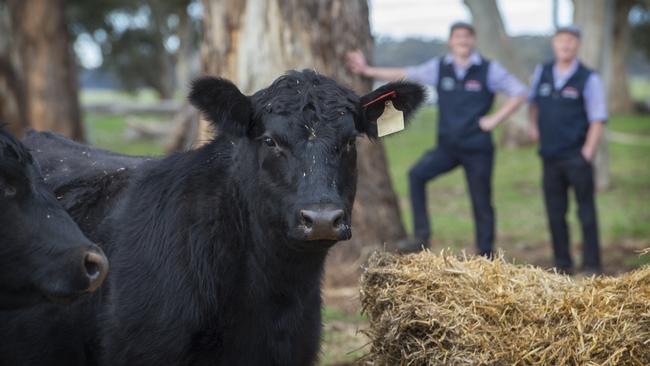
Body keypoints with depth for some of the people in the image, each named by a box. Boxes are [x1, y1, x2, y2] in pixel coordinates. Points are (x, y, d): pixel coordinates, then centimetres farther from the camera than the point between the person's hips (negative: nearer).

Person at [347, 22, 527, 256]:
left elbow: (519, 93, -1)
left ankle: (485, 257, 13)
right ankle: (421, 235, -15)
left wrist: (495, 119, -9)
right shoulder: (439, 67, 5)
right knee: (417, 174, -20)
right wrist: (368, 70, 7)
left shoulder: (489, 70, -2)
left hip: (478, 149, -2)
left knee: (482, 204, 2)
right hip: (447, 146, 2)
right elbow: (404, 75, 8)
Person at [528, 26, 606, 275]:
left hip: (577, 157, -4)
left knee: (586, 212, -1)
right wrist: (533, 125, 21)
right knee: (555, 213, 8)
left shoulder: (588, 79, -7)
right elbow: (533, 99, 28)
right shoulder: (542, 73, 6)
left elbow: (597, 120, -8)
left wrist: (587, 152, -14)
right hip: (550, 156, 4)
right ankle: (562, 264, 17)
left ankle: (591, 265, 4)